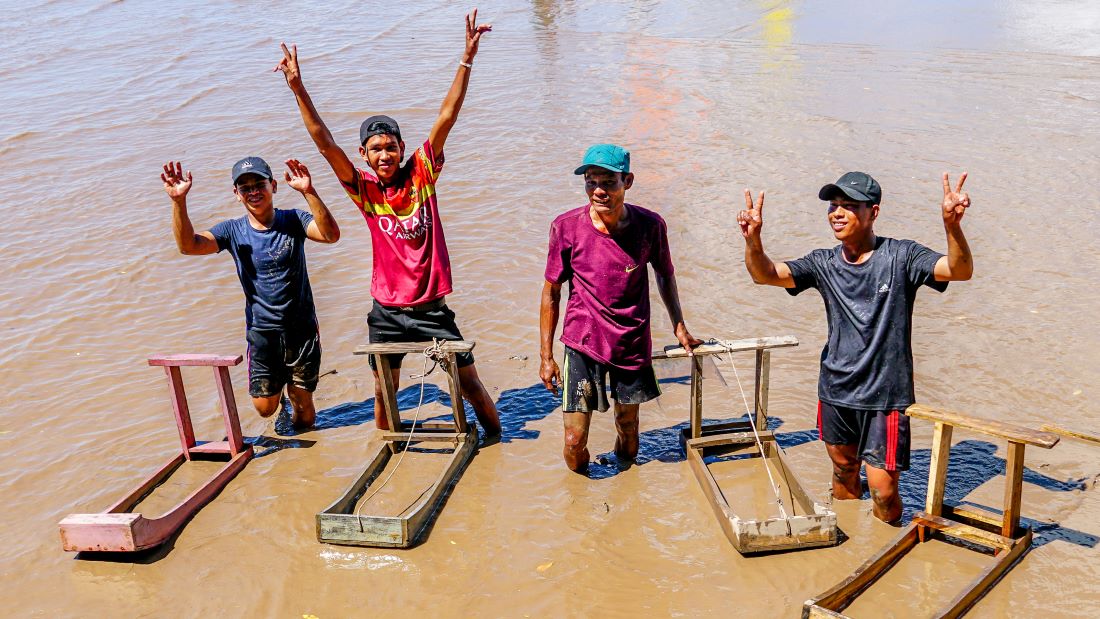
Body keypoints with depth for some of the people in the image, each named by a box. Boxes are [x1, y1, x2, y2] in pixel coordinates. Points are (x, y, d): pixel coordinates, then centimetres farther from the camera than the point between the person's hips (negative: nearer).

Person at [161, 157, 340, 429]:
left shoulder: (293, 221, -8)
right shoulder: (232, 231, -4)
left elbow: (331, 235, -28)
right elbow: (188, 245, -20)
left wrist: (308, 192, -41)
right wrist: (179, 201, -34)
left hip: (302, 328, -1)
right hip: (261, 332, 1)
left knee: (303, 405, 7)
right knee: (265, 407, 7)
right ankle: (278, 383, 42)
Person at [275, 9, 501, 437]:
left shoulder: (421, 174, -6)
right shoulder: (364, 190, -5)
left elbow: (446, 118, -14)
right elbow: (324, 143, -14)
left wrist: (467, 60, -21)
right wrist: (298, 89, -24)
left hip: (431, 308, -1)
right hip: (386, 312, 1)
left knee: (470, 385, 7)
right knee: (383, 394, 14)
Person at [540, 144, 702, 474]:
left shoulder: (650, 225, -11)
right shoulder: (566, 226, -14)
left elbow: (665, 274, 9)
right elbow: (551, 291, -3)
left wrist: (679, 327, 10)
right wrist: (546, 356, -1)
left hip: (633, 344, 2)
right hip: (583, 343, -1)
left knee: (628, 428, 18)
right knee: (574, 440, -1)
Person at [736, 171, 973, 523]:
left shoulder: (901, 257, -9)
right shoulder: (823, 264, 1)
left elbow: (960, 271, -22)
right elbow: (765, 274, -8)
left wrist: (952, 225, -41)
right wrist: (753, 239, -29)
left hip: (885, 393, -4)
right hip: (836, 389, 4)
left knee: (882, 489, -3)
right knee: (843, 471, 20)